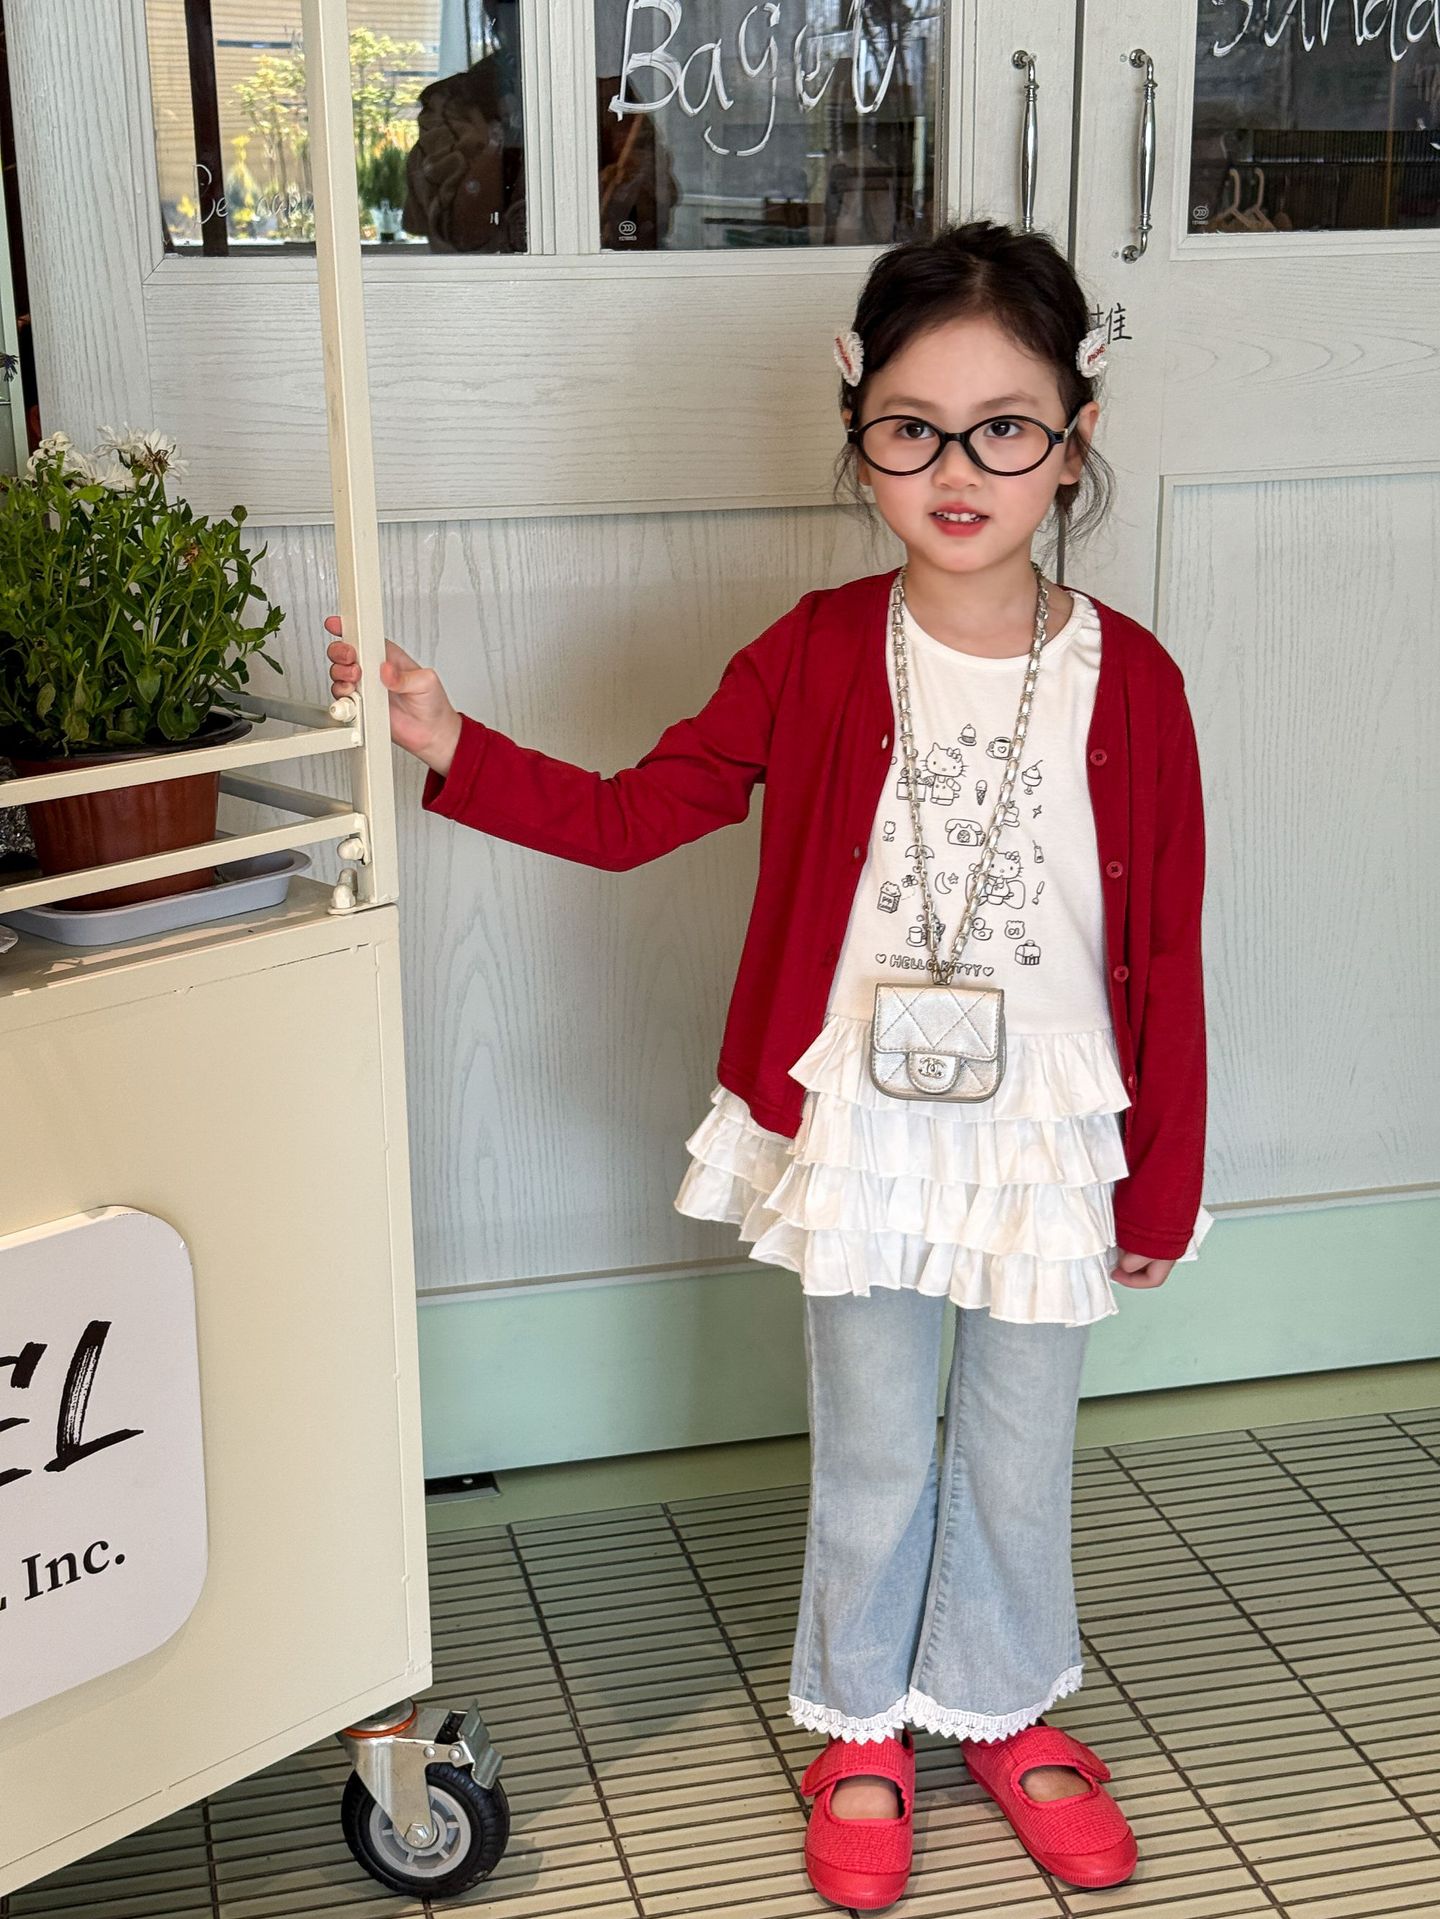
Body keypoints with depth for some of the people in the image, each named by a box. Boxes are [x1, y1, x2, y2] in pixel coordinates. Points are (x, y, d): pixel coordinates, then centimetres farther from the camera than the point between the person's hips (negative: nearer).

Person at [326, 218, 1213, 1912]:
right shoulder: (818, 655, -8)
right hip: (857, 1137, 0)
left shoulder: (1127, 680, -10)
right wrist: (451, 746, -14)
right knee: (872, 1460, 15)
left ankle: (1002, 1706, 43)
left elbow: (1164, 954, -5)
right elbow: (629, 816, -1)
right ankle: (860, 1724, 39)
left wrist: (1162, 1188, 0)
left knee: (1018, 1458, 17)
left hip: (1048, 1145, 0)